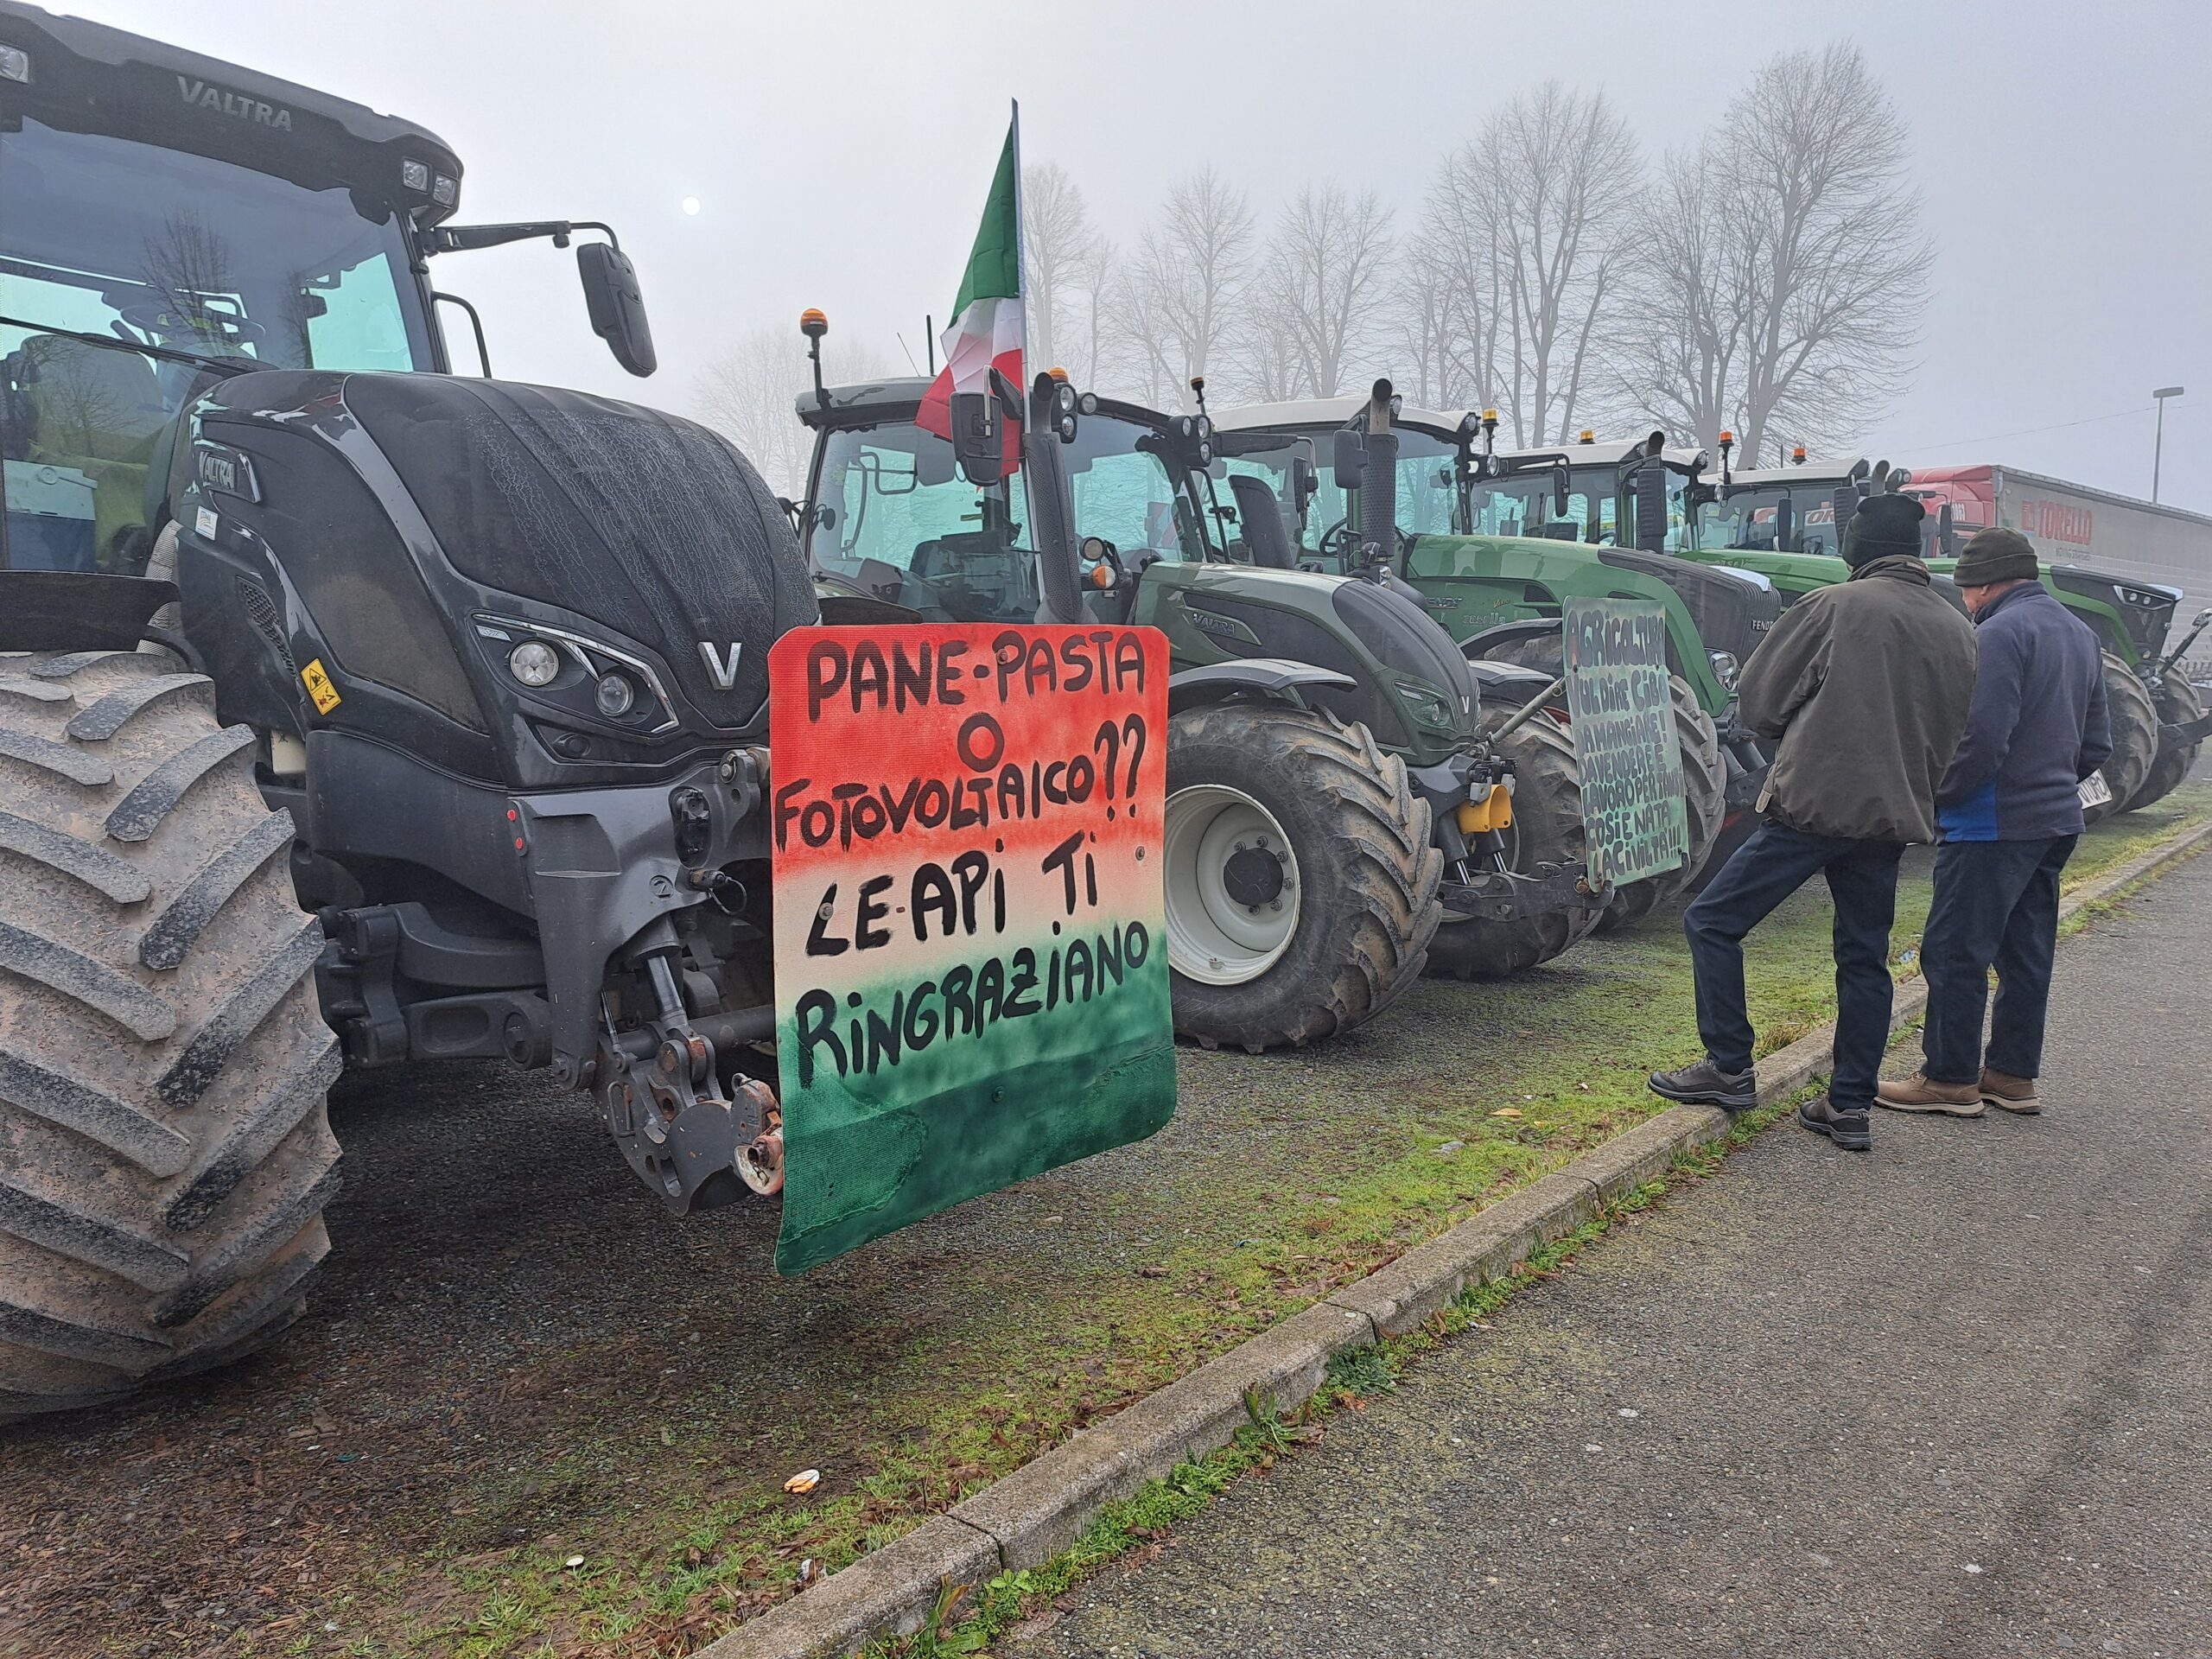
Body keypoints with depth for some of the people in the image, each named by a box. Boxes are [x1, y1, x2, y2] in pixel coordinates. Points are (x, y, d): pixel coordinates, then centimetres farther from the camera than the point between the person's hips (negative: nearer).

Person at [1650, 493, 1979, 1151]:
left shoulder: (1832, 607, -7)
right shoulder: (1957, 629, 9)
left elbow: (1758, 702, -3)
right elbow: (1960, 730, 16)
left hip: (1811, 803, -6)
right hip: (1892, 817, 6)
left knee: (1713, 923, 5)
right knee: (1864, 957, 14)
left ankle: (1729, 1070, 7)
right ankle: (1851, 1107, 17)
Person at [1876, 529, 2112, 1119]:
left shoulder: (2000, 634, -16)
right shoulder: (2079, 632, 14)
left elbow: (1981, 739, -23)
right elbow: (2097, 743, 18)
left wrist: (1937, 796, -10)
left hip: (1995, 823, -9)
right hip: (2057, 819, 10)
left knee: (1955, 950, -1)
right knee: (2025, 949, 15)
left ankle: (1950, 1079, 4)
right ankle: (2013, 1074, 23)